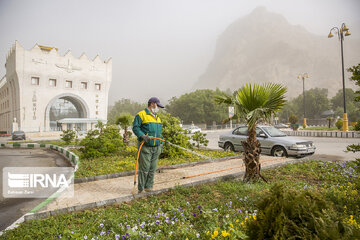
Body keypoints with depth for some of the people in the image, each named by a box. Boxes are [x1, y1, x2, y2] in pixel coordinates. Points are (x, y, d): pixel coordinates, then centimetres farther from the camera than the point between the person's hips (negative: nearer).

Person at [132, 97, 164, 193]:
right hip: (145, 147, -7)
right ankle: (141, 189, 5)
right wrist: (142, 136, -25)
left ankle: (149, 187, 18)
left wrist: (161, 144, 21)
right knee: (144, 168, -6)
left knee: (152, 169, 8)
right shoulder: (141, 115, -3)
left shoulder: (157, 117, 22)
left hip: (156, 147, 7)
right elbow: (135, 127, -10)